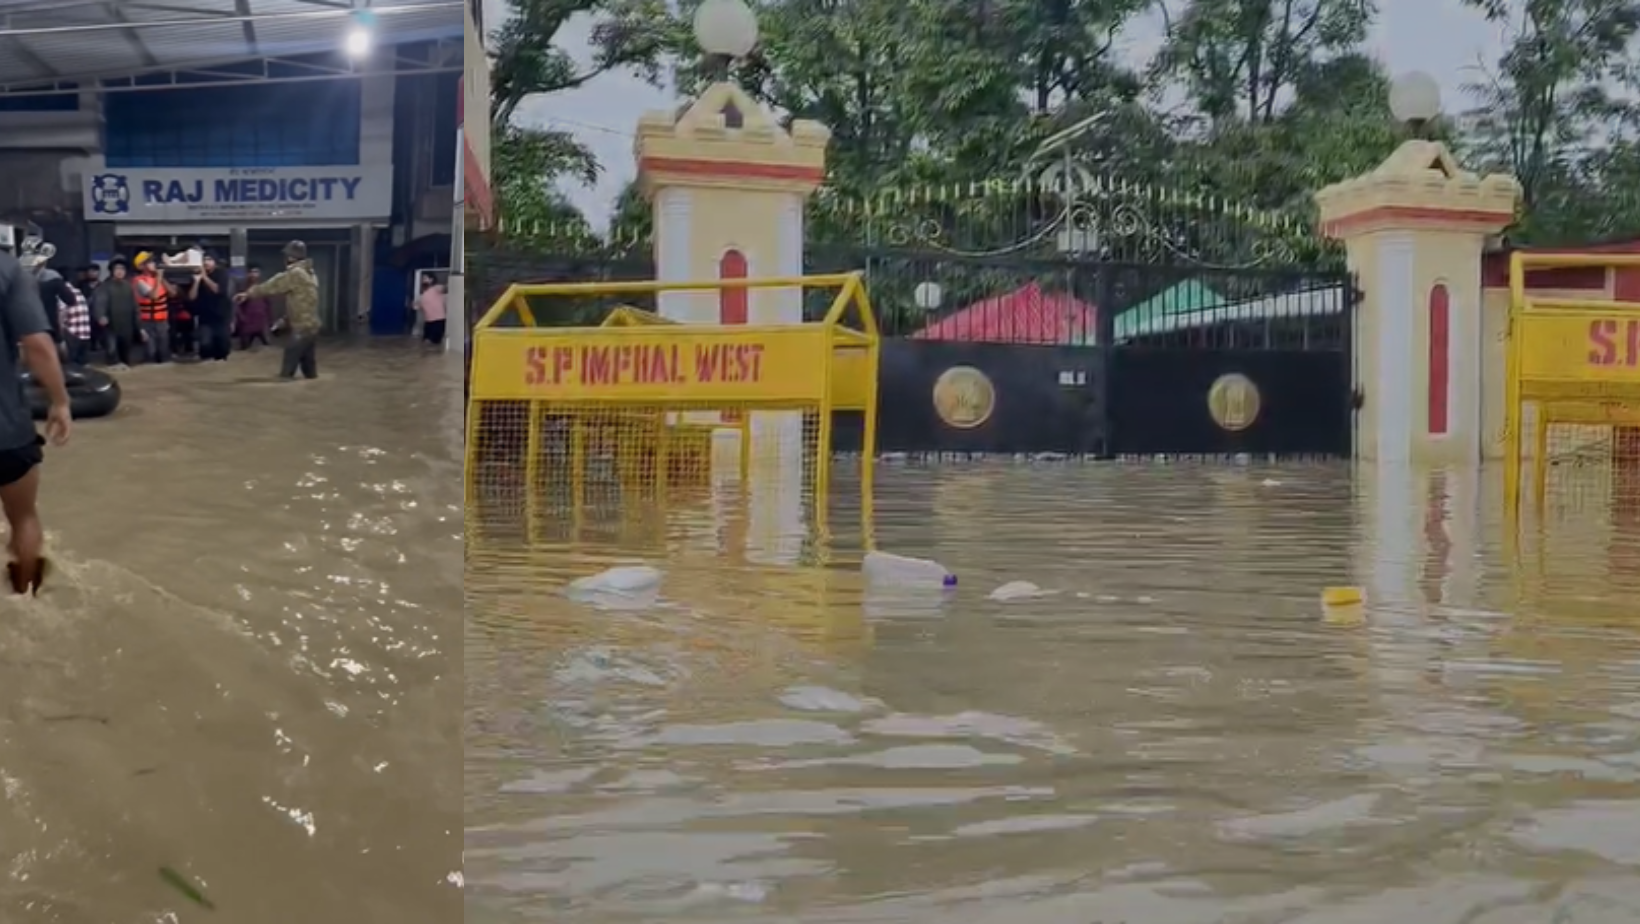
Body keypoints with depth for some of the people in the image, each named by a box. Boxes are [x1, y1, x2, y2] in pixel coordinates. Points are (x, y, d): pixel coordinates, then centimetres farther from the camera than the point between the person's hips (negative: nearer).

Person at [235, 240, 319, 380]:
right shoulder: (309, 273, 16)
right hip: (311, 327, 9)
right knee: (310, 372, 12)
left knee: (287, 371, -7)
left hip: (301, 329, -9)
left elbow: (270, 286, -7)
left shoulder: (294, 274, -13)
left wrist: (247, 294, 3)